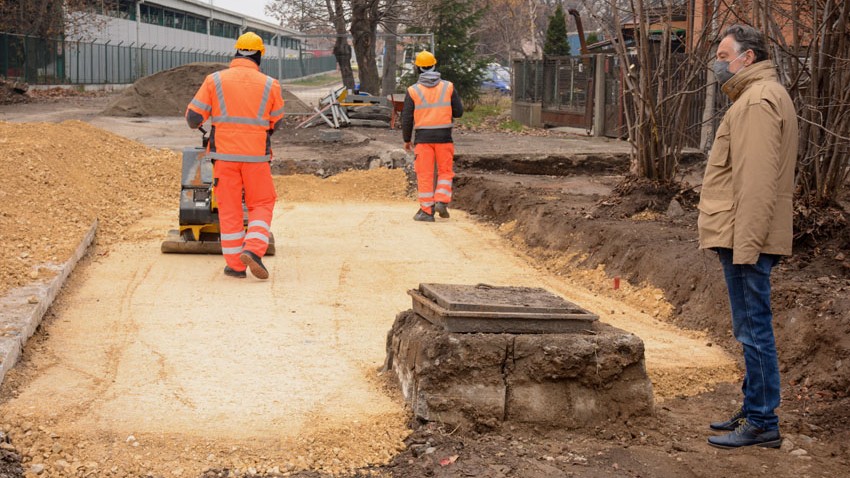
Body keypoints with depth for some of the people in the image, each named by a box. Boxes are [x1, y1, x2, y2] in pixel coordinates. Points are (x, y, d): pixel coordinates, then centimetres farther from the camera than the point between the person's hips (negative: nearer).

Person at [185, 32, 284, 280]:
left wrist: (195, 123, 23)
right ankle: (253, 250, -9)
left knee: (229, 208, 8)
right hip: (256, 156, 0)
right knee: (261, 205, 12)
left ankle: (235, 264, 9)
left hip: (224, 154, 1)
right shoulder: (269, 85, 0)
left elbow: (194, 116, -1)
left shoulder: (215, 80, -1)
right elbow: (276, 123, 10)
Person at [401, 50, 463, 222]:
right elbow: (458, 111, 3)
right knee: (445, 171, 12)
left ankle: (426, 211, 4)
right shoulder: (448, 87, 1)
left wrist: (406, 140, 10)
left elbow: (407, 118, -1)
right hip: (444, 136, 1)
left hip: (423, 137, -1)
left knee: (425, 174, 3)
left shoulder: (413, 90, -2)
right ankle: (441, 201, -5)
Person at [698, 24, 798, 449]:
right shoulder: (757, 96, 20)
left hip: (747, 240, -10)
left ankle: (762, 423, 1)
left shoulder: (759, 101, -14)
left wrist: (746, 244, -23)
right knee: (752, 330, 15)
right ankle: (753, 411, 25)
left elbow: (757, 180, -21)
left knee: (754, 330, -5)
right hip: (742, 239, 10)